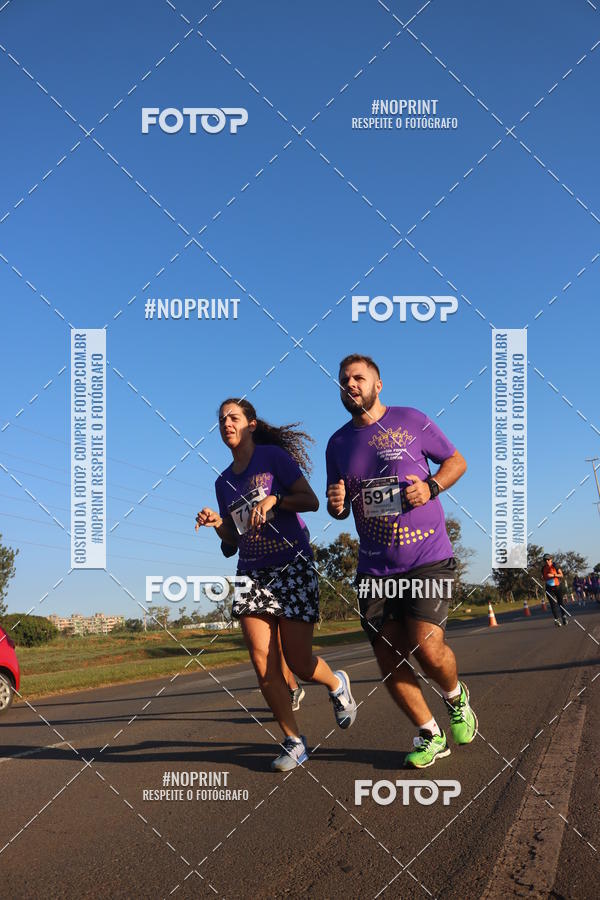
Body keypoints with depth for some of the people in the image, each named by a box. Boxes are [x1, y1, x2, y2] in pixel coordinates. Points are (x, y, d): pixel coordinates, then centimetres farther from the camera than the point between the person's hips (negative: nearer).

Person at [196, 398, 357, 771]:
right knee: (263, 661, -6)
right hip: (252, 573, 5)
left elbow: (311, 500, -8)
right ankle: (294, 742, 5)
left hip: (293, 567, -5)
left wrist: (274, 500, -22)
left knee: (298, 660, -6)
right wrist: (217, 523, -3)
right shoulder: (224, 481, 14)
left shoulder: (274, 456, -3)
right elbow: (233, 539, 16)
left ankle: (337, 683, 29)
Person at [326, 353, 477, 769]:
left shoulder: (411, 420, 0)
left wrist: (431, 487, -11)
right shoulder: (338, 443, 10)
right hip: (375, 568, 4)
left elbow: (457, 460, 8)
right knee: (388, 660, 2)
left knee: (427, 647, -17)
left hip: (429, 558, -4)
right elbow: (339, 507, 19)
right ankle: (430, 736, 21)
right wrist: (336, 505, -6)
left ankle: (457, 697, 18)